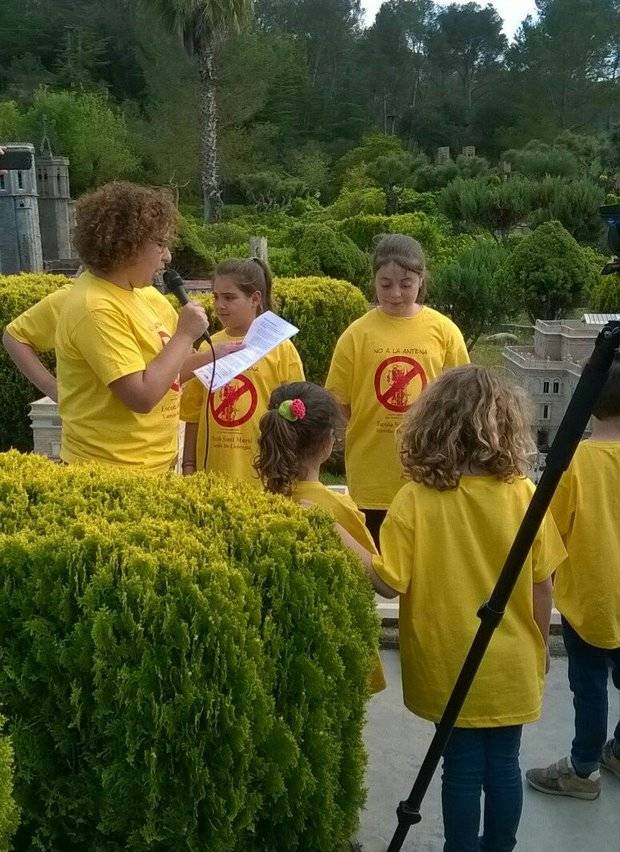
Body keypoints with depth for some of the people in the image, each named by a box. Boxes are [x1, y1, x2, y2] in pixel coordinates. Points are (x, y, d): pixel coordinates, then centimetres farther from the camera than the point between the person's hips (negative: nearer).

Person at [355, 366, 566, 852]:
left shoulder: (415, 500, -16)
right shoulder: (523, 493, -11)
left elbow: (390, 581, -17)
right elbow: (542, 584, -4)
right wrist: (541, 645, 11)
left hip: (450, 666, -1)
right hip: (512, 665, 2)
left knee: (462, 767, 12)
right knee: (503, 764, 17)